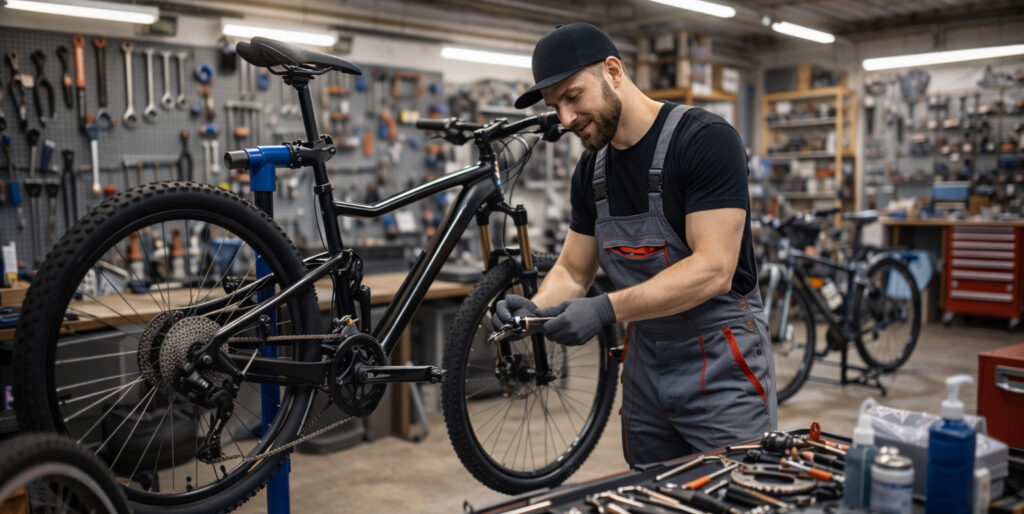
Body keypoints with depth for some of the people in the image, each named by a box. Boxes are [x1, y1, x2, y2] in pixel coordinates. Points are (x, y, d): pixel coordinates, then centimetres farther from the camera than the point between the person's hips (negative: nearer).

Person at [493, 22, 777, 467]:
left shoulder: (704, 139, -17)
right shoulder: (592, 169, 5)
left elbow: (714, 271, -24)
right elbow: (573, 271, 10)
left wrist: (606, 309, -30)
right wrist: (534, 309, -11)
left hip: (721, 367, -6)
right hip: (644, 369, 7)